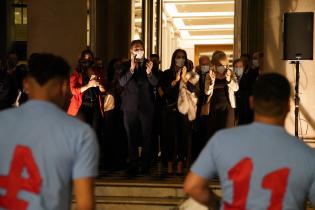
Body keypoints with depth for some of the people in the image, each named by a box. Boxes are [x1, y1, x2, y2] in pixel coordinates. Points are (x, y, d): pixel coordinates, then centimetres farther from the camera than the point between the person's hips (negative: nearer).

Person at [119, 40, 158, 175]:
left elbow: (155, 83, -7)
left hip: (146, 106, -1)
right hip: (130, 107, 1)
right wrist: (131, 69, -24)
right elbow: (122, 82, -10)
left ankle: (145, 166, 7)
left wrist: (149, 72, -27)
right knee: (131, 138, 5)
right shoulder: (126, 65, 4)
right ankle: (133, 166, 10)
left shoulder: (149, 64, 3)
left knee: (146, 137, 1)